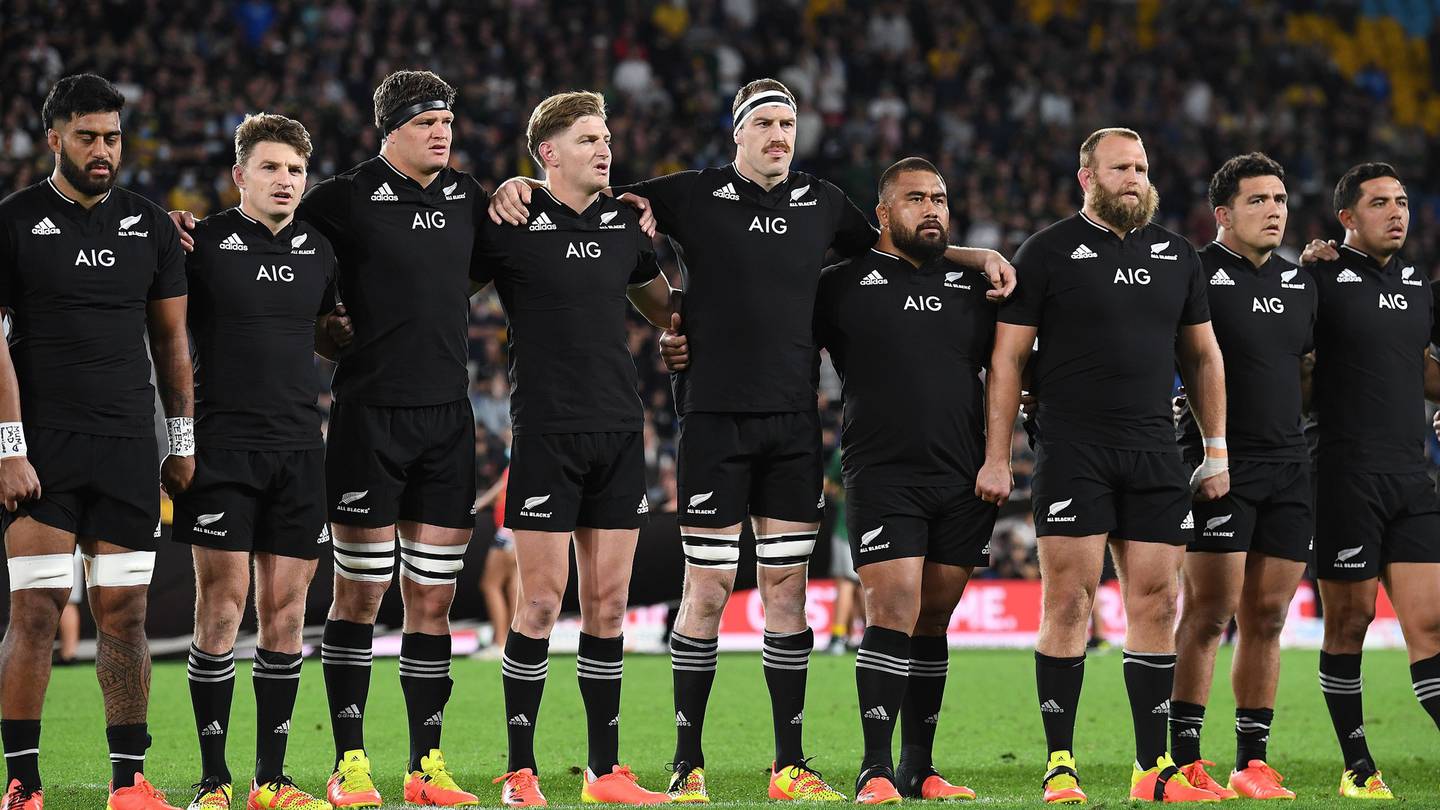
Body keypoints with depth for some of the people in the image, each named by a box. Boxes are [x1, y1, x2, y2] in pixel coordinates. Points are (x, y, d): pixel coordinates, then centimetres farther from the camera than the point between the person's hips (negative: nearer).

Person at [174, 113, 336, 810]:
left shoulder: (319, 251, 11)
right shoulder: (202, 242, -4)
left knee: (285, 609, 5)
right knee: (223, 605, -6)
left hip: (298, 447, 5)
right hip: (221, 443, -5)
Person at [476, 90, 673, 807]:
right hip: (546, 431, -5)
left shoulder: (625, 223, 12)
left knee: (608, 601, 6)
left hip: (619, 429, 5)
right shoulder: (511, 224, -3)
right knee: (542, 600, -5)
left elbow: (665, 310, 26)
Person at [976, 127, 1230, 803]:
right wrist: (996, 458, -6)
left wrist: (1216, 452, 15)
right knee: (1069, 603, -7)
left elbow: (1202, 356, 21)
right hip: (1072, 454, -4)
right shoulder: (1049, 251, 1)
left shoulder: (1176, 255, 14)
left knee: (1156, 606, 2)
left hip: (1155, 458, 4)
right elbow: (1007, 355, -1)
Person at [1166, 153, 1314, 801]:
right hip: (1219, 462, -6)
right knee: (1209, 612, -9)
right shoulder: (1195, 274, -6)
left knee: (1267, 617, 6)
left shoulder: (1299, 282, 15)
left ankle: (1252, 762, 10)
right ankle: (1183, 759, -6)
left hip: (1289, 466, 6)